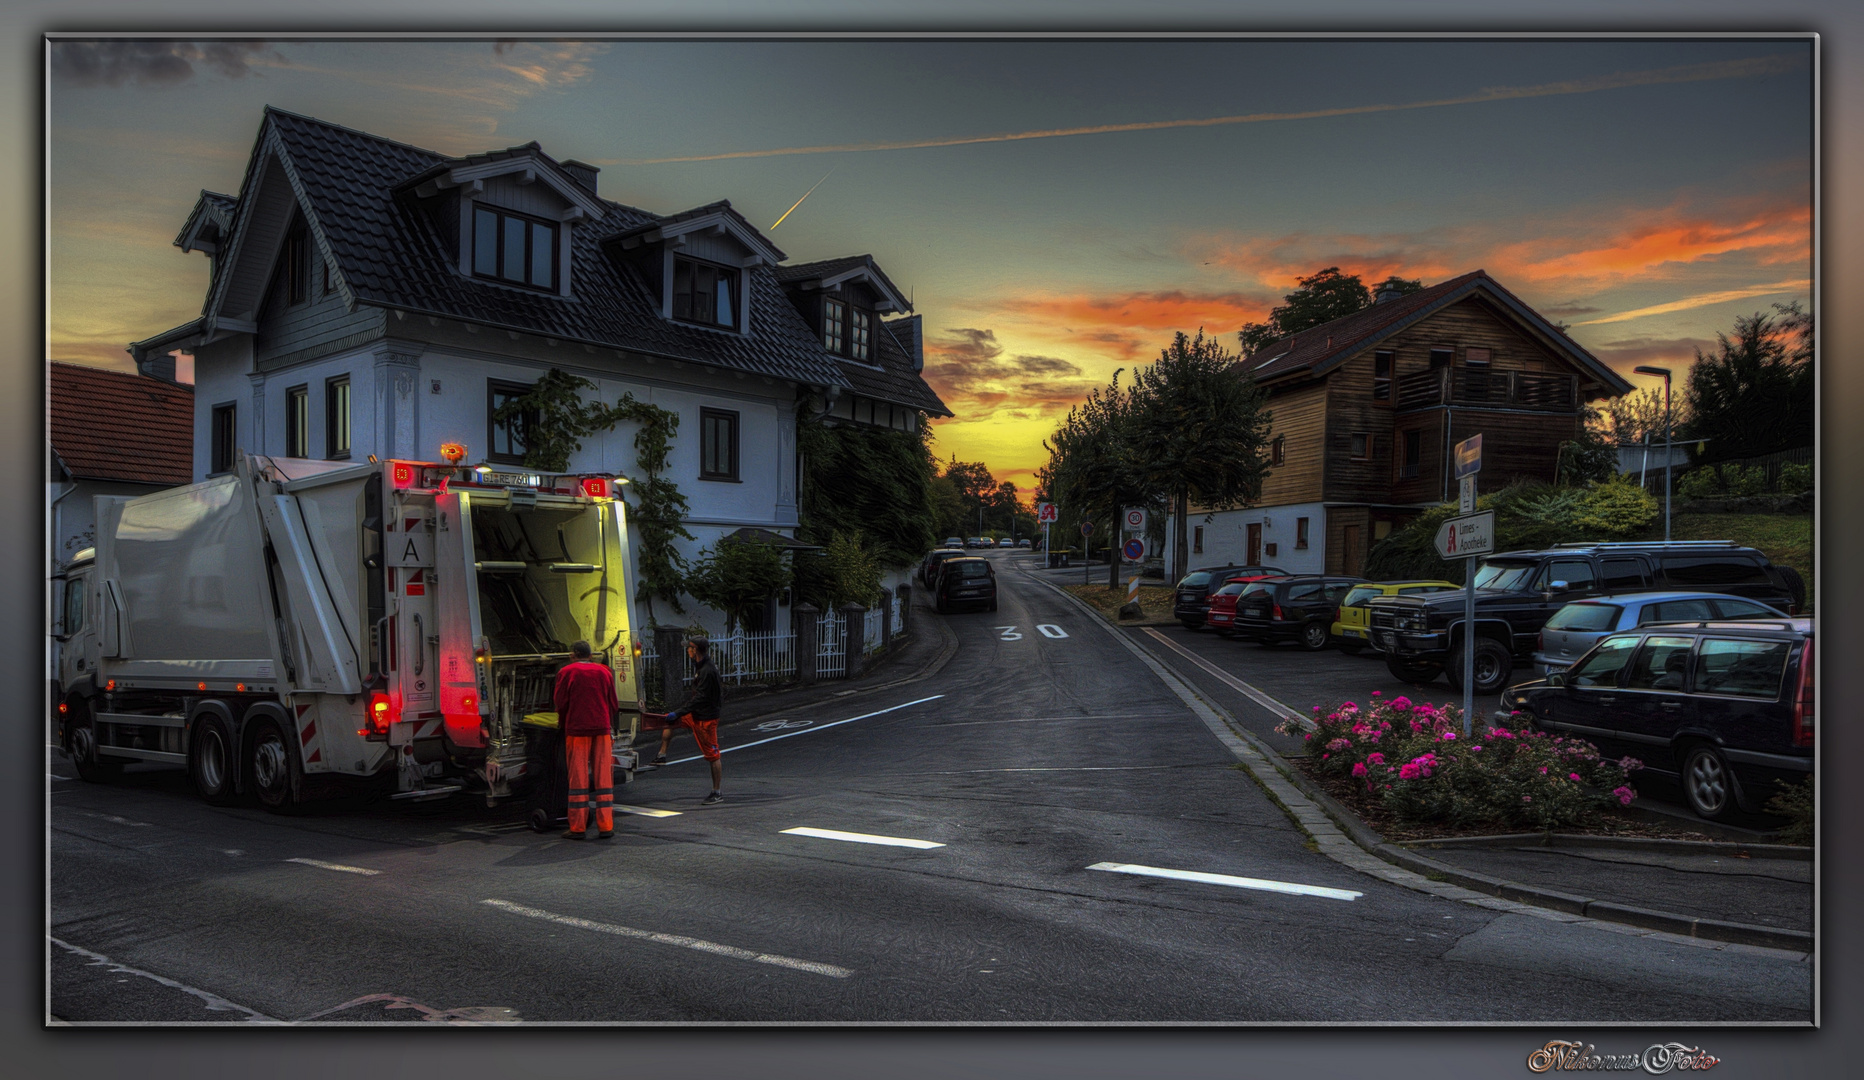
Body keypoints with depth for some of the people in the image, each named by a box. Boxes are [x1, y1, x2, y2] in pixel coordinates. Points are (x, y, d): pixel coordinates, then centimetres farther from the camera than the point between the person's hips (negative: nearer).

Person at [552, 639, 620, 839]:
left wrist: (563, 722, 18)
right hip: (602, 729, 2)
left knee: (578, 778, 1)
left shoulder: (566, 672, 0)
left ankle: (578, 828, 2)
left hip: (577, 730, -2)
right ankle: (605, 827, 3)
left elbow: (561, 703, 0)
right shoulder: (604, 671, 9)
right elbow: (613, 704, 11)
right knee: (603, 777, 4)